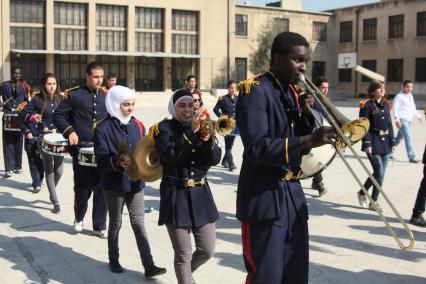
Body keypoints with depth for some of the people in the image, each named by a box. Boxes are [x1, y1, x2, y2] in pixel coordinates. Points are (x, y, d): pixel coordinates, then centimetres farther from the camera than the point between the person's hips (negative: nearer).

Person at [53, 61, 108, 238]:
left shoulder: (107, 95, 8)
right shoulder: (74, 94, -2)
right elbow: (58, 115, 0)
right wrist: (70, 131, -13)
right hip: (81, 149, -2)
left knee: (102, 189, 5)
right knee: (82, 188, 7)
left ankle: (100, 226, 16)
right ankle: (79, 218, 33)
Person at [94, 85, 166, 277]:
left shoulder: (138, 126, 4)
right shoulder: (103, 128, -11)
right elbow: (101, 160, -15)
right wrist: (118, 162, -33)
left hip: (135, 182, 3)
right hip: (115, 183, -3)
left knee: (139, 224, 5)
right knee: (115, 223, 13)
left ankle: (149, 266, 6)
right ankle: (113, 260, 31)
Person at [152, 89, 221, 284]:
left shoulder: (203, 125, 8)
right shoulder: (164, 128, -4)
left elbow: (215, 159, -3)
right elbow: (169, 155, -23)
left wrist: (207, 139, -21)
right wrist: (191, 131, -27)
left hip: (200, 194, 5)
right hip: (176, 196, -4)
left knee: (207, 250, 10)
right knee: (183, 254, 1)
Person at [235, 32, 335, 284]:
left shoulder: (291, 92, 13)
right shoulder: (255, 91, -13)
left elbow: (296, 142, 14)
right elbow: (256, 149, -24)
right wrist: (309, 140, -30)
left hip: (292, 194, 8)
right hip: (264, 198, -8)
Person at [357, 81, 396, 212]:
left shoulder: (385, 105, 13)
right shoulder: (367, 105, -7)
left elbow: (389, 125, 16)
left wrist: (392, 142, 11)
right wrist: (367, 144, -16)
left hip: (385, 143, 6)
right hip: (374, 143, -6)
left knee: (381, 174, 6)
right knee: (379, 172, -10)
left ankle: (374, 201, 16)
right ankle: (362, 193, 13)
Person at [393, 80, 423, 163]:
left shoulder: (410, 96, 17)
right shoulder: (399, 96, -9)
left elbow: (413, 108, 28)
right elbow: (395, 108, -15)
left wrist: (418, 116, 28)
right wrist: (397, 120, -23)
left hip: (408, 120, 9)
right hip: (402, 120, -9)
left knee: (399, 137, 16)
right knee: (408, 138, -14)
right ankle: (411, 157, -14)